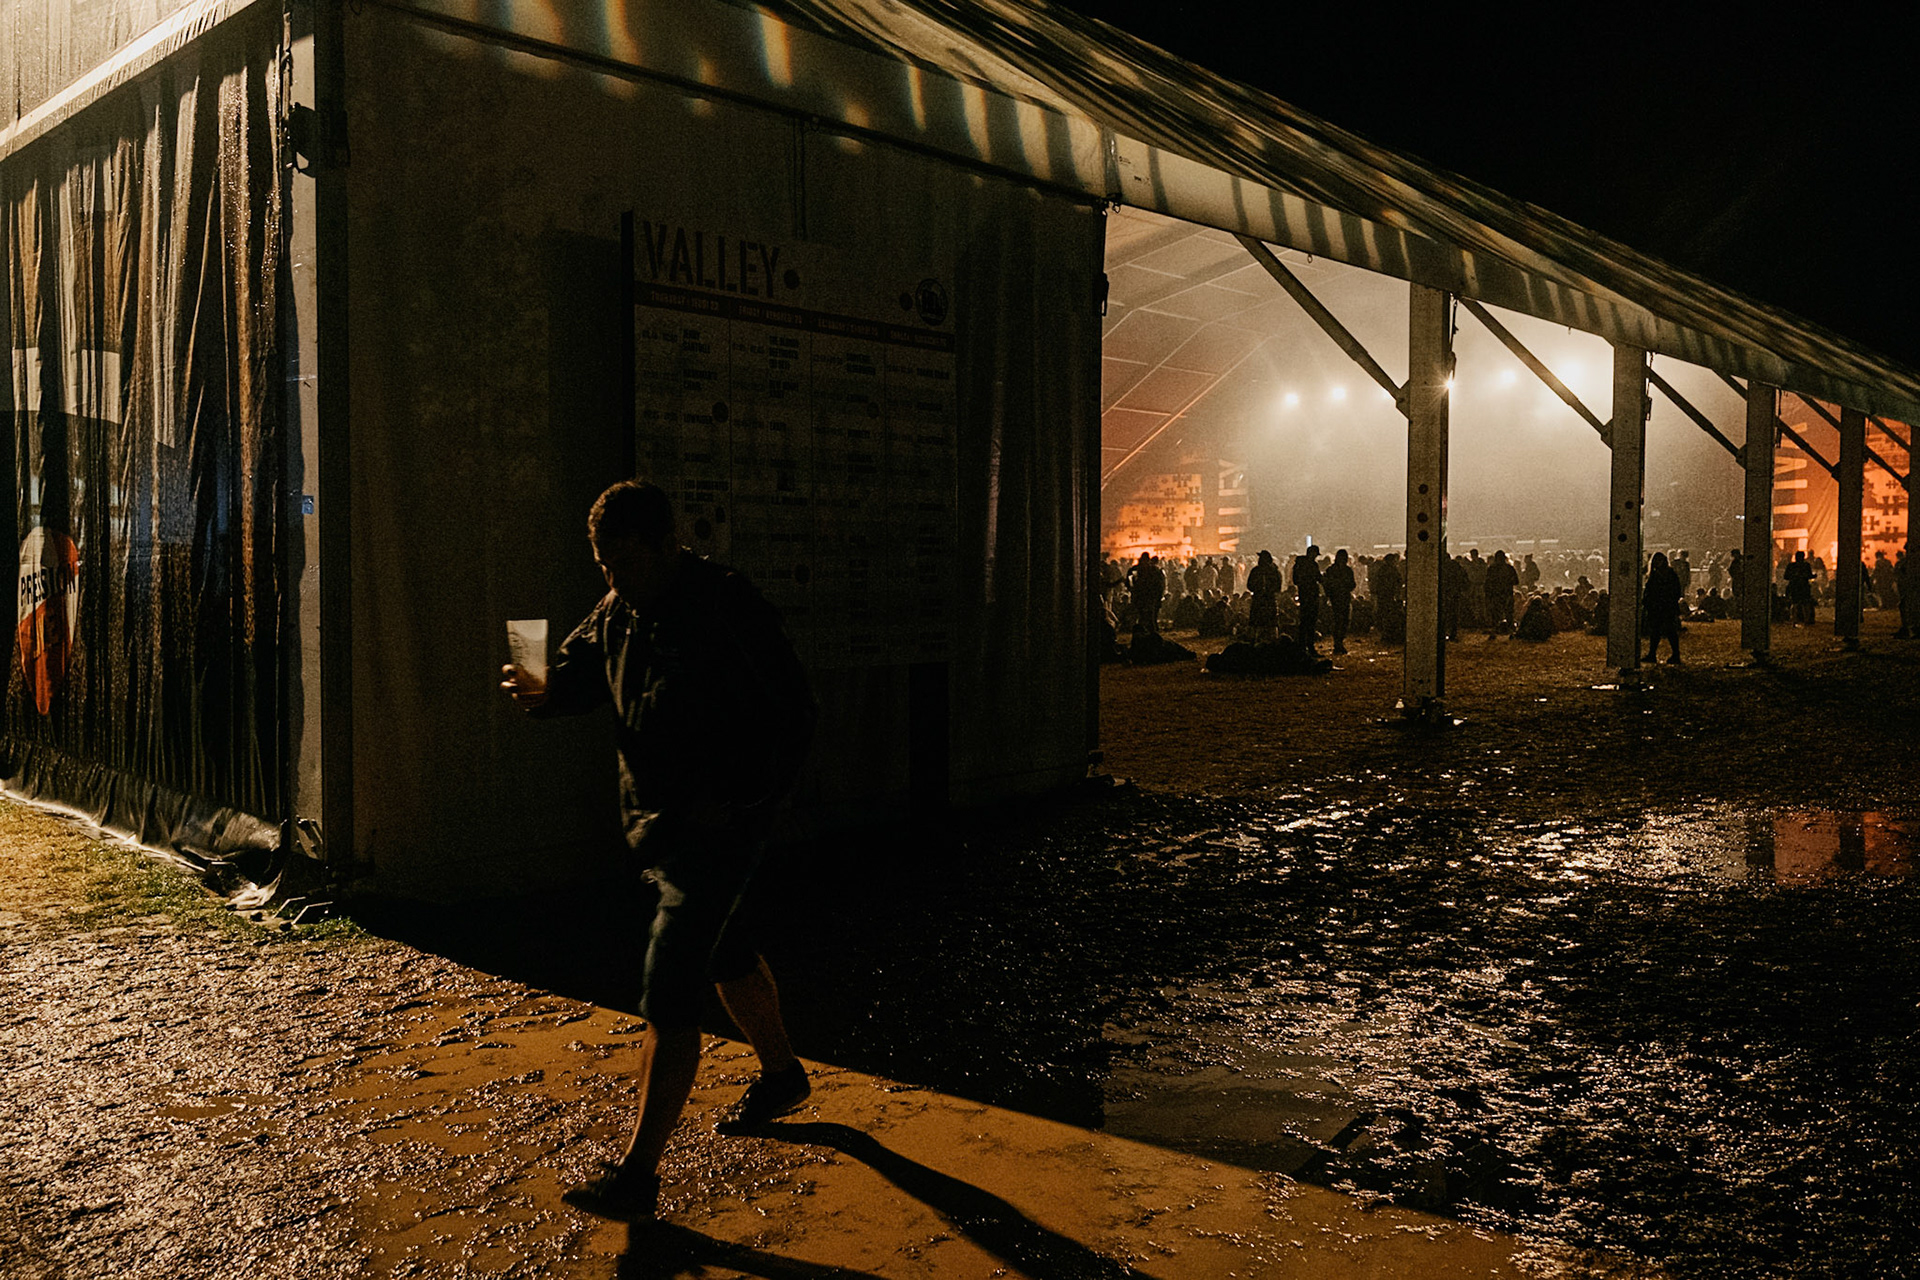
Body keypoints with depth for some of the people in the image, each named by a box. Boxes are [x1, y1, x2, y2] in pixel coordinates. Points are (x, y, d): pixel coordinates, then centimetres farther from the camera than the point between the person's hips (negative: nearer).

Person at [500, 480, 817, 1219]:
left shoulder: (730, 611, -19)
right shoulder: (617, 611, 4)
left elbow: (794, 718, -16)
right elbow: (581, 673, 8)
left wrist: (732, 799, -22)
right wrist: (542, 689, -15)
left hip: (719, 827, -8)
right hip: (655, 822, 8)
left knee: (668, 996, -10)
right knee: (727, 954, 23)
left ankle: (638, 1172, -3)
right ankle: (782, 1075, 45)